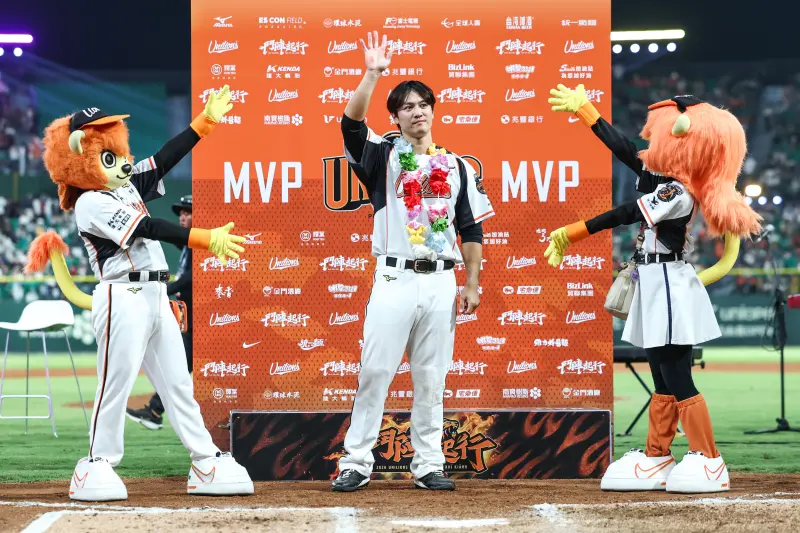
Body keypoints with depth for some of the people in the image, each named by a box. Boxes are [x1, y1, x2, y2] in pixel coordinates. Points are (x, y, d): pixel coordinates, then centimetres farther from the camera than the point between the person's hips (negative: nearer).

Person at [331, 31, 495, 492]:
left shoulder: (458, 167, 12)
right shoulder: (383, 157, 5)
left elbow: (472, 229, 11)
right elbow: (351, 124, -13)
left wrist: (472, 286, 5)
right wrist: (372, 74, -23)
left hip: (441, 282, 2)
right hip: (394, 279, -2)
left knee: (432, 378, 6)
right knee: (375, 372, -4)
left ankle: (429, 465, 12)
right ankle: (356, 464, 0)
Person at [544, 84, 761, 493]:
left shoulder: (676, 195, -20)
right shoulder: (660, 177, 6)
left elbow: (624, 215, -20)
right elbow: (623, 149, 15)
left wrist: (569, 234, -17)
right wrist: (584, 111, 22)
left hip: (668, 287, -9)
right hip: (653, 288, 9)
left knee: (677, 380, -7)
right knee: (663, 381, 12)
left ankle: (708, 461, -3)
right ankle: (656, 459, 16)